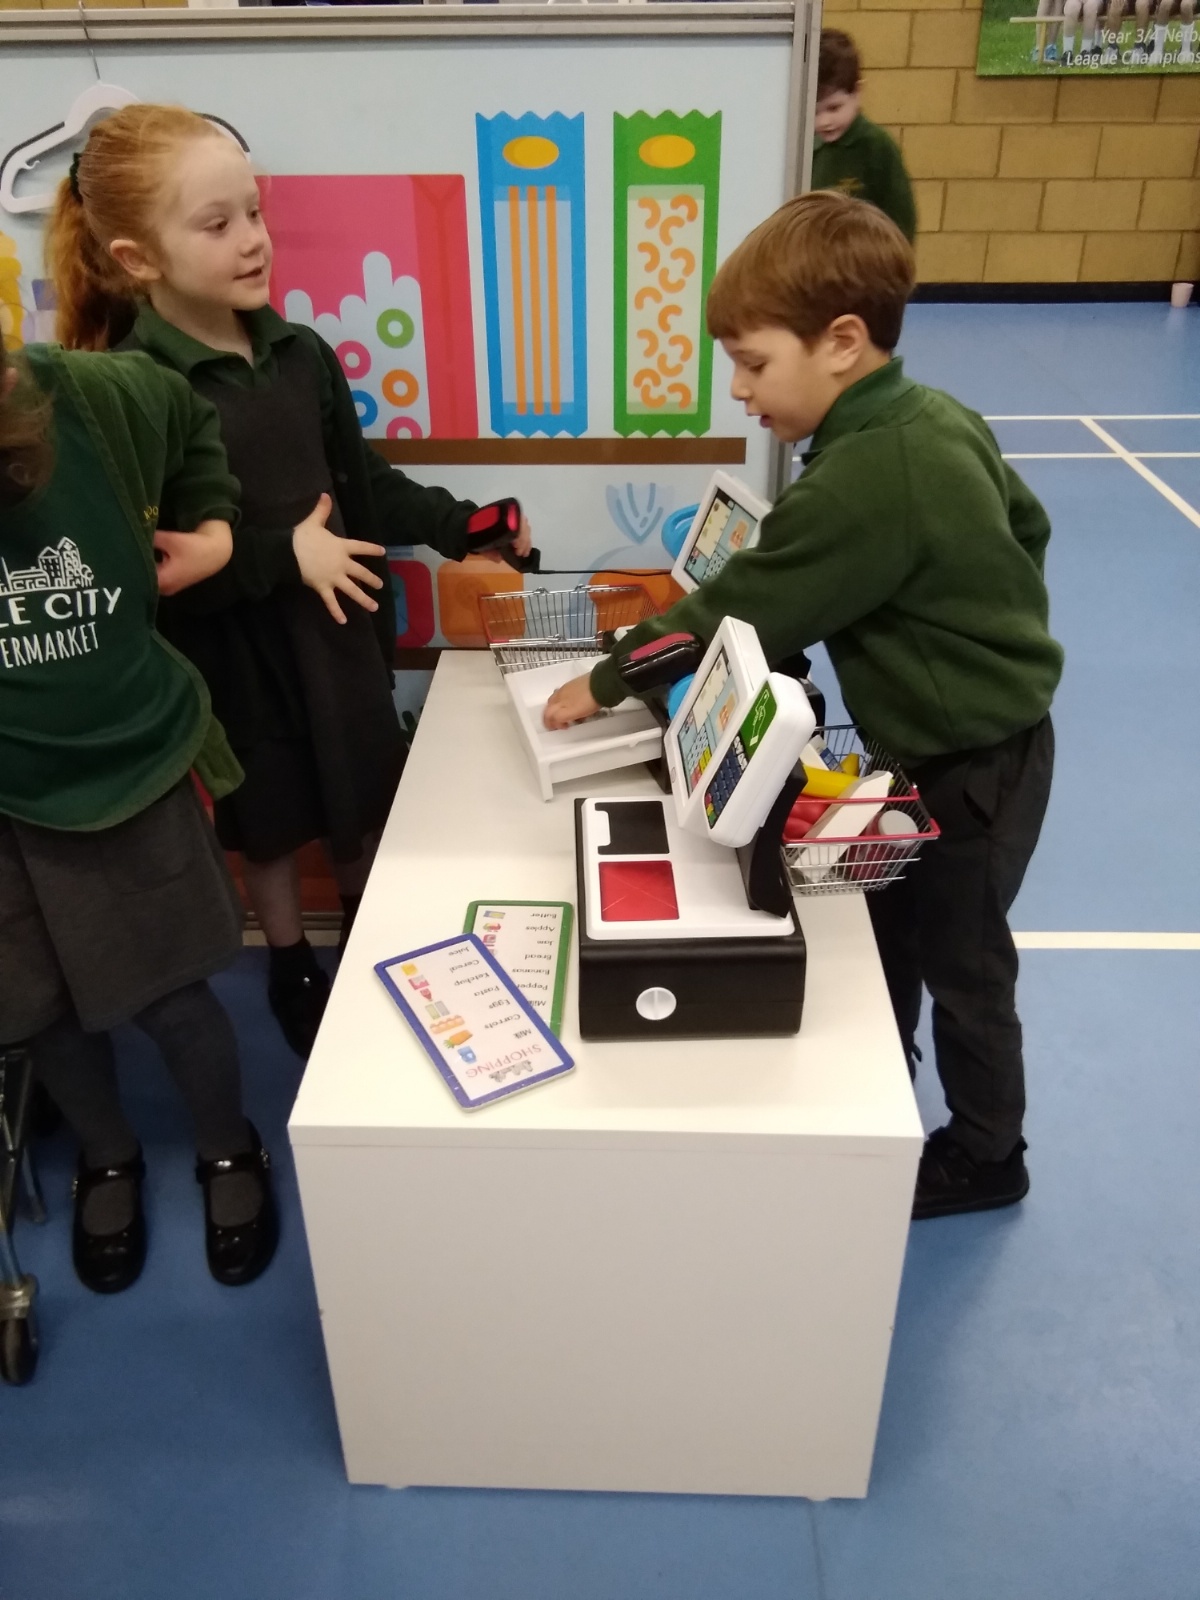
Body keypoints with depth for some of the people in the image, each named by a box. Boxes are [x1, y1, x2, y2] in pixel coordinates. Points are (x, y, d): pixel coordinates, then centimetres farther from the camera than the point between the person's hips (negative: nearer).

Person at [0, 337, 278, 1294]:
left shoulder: (98, 396, -13)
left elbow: (194, 424, 11)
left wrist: (214, 527, -1)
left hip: (128, 762, 0)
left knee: (169, 997, 8)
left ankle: (230, 1152, 38)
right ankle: (108, 1160, 45)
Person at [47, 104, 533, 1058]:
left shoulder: (300, 354, -2)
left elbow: (366, 482, 7)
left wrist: (458, 527, -5)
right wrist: (284, 555, -23)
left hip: (341, 629, 5)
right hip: (232, 650, -5)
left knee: (367, 803, 20)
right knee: (270, 825, 16)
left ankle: (371, 936, 47)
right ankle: (293, 970, 41)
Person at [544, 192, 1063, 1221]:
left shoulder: (861, 486, -31)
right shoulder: (938, 417, -2)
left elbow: (738, 613, -23)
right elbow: (1028, 523, 12)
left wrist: (605, 684, -11)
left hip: (972, 764, -9)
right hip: (979, 733, 9)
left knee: (958, 963, 11)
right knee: (889, 930, 22)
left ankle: (986, 1158, 34)